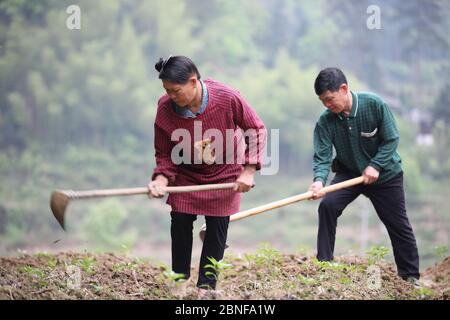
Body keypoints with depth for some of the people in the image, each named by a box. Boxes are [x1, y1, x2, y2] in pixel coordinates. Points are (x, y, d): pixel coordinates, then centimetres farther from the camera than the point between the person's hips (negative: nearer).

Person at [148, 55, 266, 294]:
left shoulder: (228, 98, -29)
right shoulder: (165, 107, -23)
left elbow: (257, 130, -13)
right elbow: (164, 153, -9)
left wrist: (249, 171, -16)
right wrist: (161, 179, -27)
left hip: (224, 175, -2)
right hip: (186, 174, 2)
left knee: (217, 228, -1)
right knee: (180, 223, 0)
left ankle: (206, 285, 11)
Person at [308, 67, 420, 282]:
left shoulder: (374, 104, -24)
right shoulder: (325, 122, -19)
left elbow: (391, 139, -17)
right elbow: (322, 157, -22)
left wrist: (375, 166, -27)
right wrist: (319, 180, -41)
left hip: (385, 174, -1)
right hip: (349, 172, 2)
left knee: (399, 226, 4)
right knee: (327, 206, -22)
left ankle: (411, 277, 19)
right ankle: (323, 264, -11)